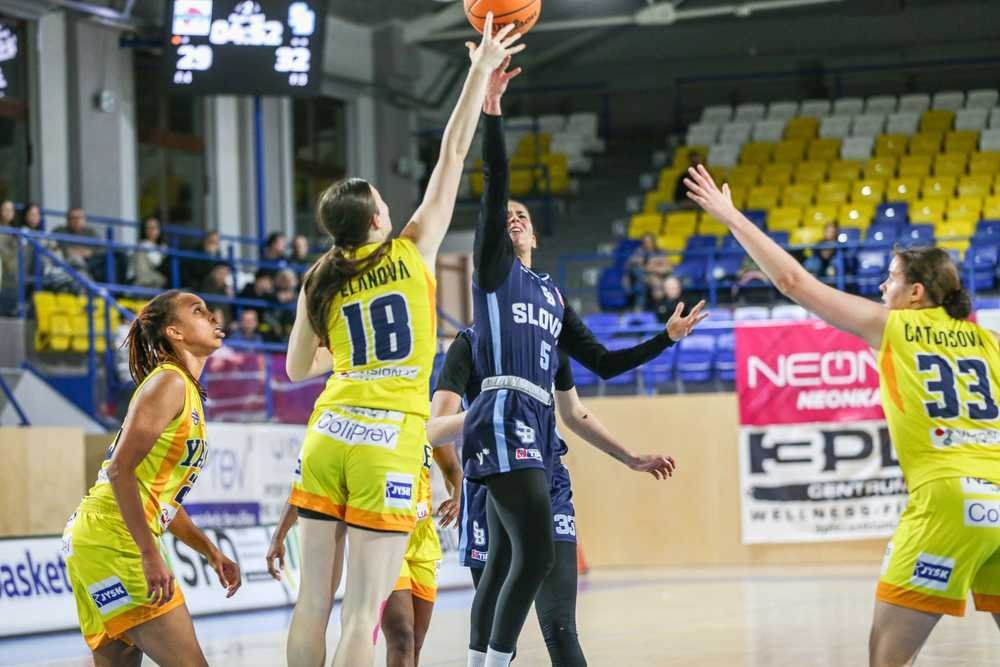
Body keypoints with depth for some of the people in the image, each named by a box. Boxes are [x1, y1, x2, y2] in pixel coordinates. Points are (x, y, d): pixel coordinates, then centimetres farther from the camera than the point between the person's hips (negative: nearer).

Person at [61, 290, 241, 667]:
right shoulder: (168, 382, -9)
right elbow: (120, 470, -19)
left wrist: (212, 554, 18)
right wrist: (150, 555, -22)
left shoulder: (189, 393, 20)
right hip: (111, 540, -10)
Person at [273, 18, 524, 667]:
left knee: (315, 601, 7)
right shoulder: (412, 251, 2)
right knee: (362, 612, -6)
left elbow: (297, 368, 22)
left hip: (329, 434, 4)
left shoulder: (319, 283, 10)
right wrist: (481, 71, 13)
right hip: (389, 442, -4)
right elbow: (453, 154, 6)